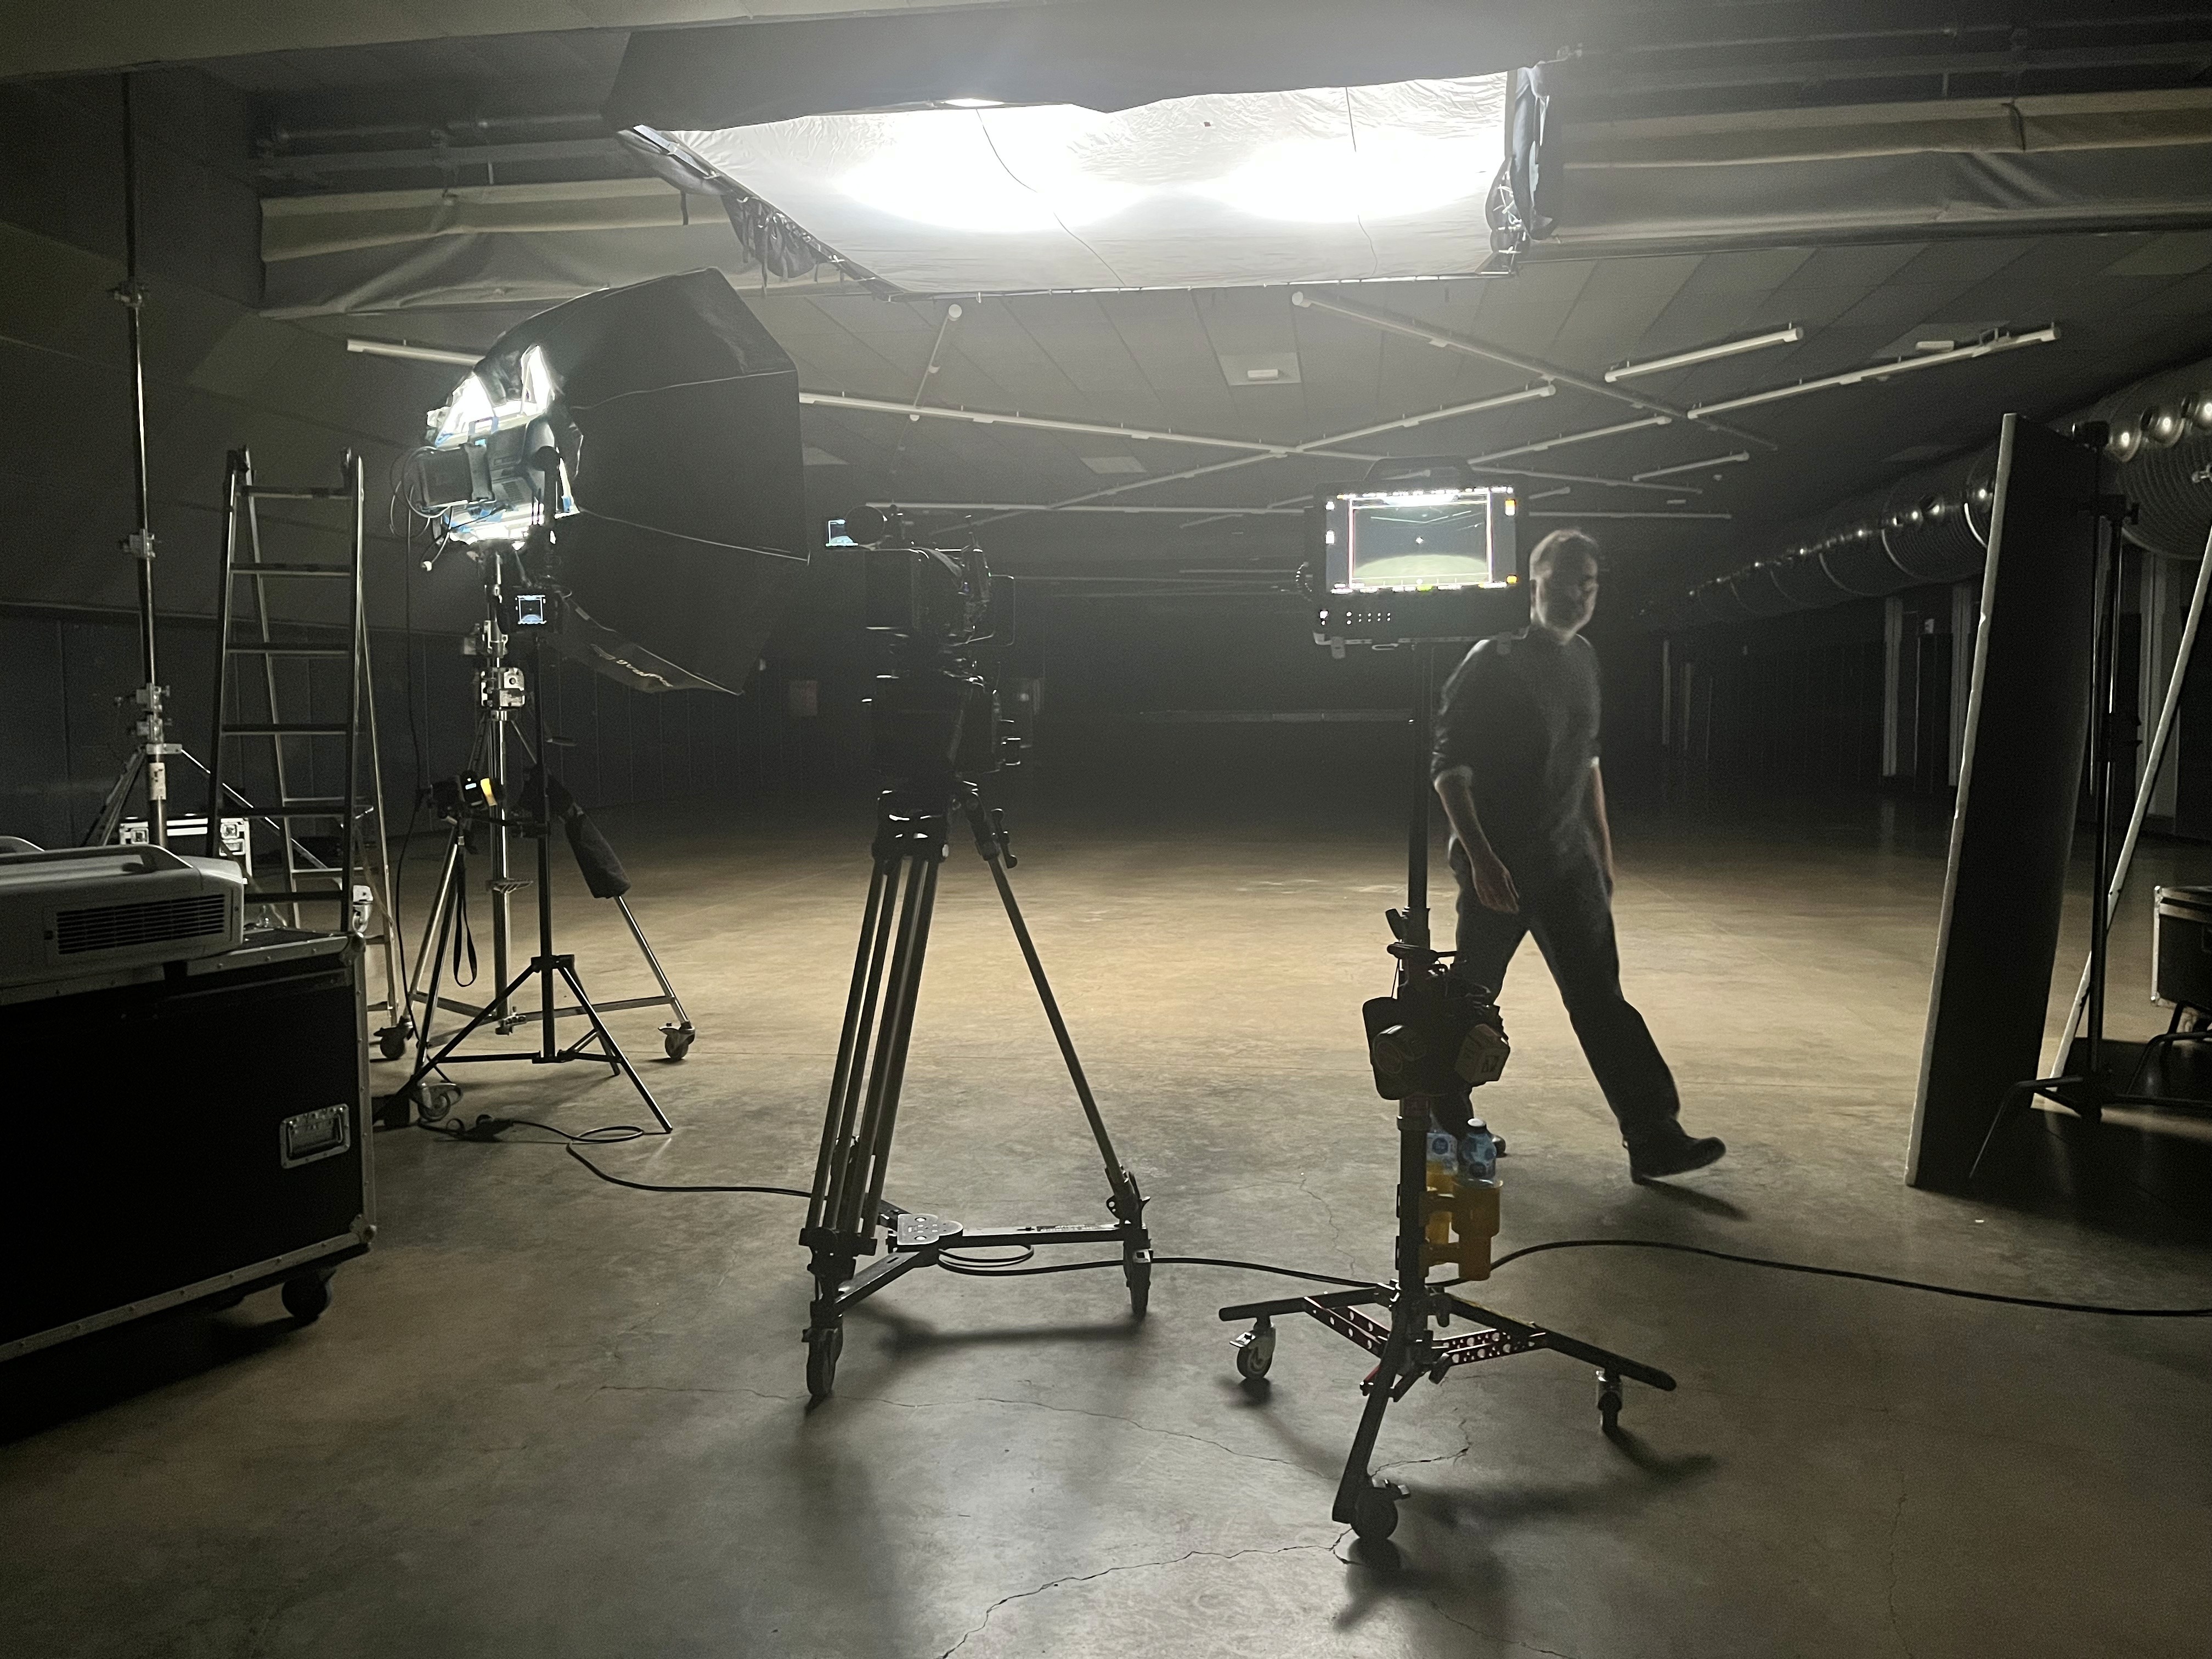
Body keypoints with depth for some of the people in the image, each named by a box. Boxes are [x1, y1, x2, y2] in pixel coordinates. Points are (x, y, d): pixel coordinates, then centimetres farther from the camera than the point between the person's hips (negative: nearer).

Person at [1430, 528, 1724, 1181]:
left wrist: (1603, 848, 19)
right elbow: (1449, 767, -14)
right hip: (1499, 863, -6)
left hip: (1568, 858, 6)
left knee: (1600, 995, 1)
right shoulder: (1491, 662, -11)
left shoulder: (1583, 661, 11)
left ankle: (1654, 1137, 0)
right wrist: (1480, 858, -21)